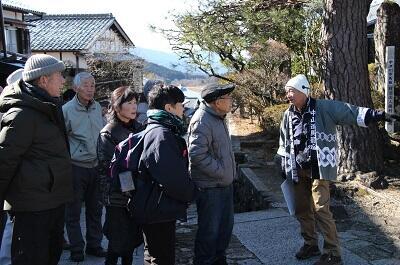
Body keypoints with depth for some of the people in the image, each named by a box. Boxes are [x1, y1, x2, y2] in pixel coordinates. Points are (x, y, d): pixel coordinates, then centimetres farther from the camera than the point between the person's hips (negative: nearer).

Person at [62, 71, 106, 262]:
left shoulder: (98, 107, 6)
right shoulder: (67, 109, -11)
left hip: (96, 166, 5)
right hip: (76, 166, -5)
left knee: (95, 209, 14)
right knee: (74, 211, 5)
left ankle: (94, 245, 28)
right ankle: (76, 249, 19)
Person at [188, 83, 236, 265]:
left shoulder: (218, 117, 11)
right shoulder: (202, 121, -21)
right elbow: (197, 155, -27)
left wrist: (228, 172, 14)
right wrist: (221, 171, -20)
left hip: (225, 184, 10)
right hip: (210, 187, -10)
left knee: (225, 226, 21)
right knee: (210, 230, 3)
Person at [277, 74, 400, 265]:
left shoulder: (323, 108, -9)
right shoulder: (288, 115, 7)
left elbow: (350, 113, -14)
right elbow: (284, 144, 17)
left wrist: (377, 115, -24)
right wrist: (284, 167, 18)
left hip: (319, 169, -6)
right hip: (298, 171, 6)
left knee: (320, 209, -11)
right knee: (301, 209, 12)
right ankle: (310, 244, 31)